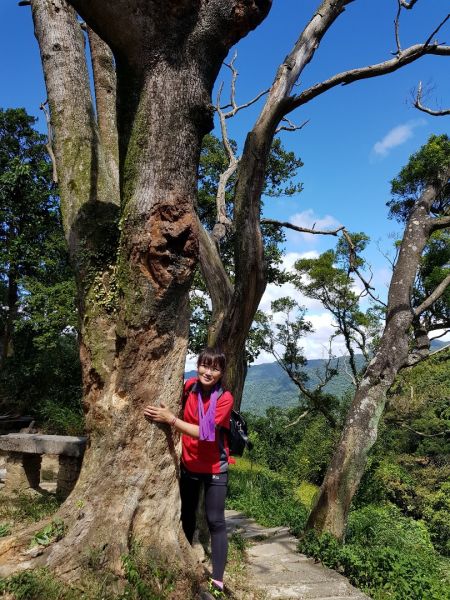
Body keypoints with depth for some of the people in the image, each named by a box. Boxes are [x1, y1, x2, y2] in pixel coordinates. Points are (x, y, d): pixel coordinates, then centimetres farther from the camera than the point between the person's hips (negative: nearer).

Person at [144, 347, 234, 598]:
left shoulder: (225, 398, -22)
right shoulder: (190, 386, -9)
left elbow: (205, 433, -30)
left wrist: (171, 419, -33)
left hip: (214, 468, -4)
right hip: (188, 464, 5)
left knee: (216, 522, 1)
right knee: (187, 515, 19)